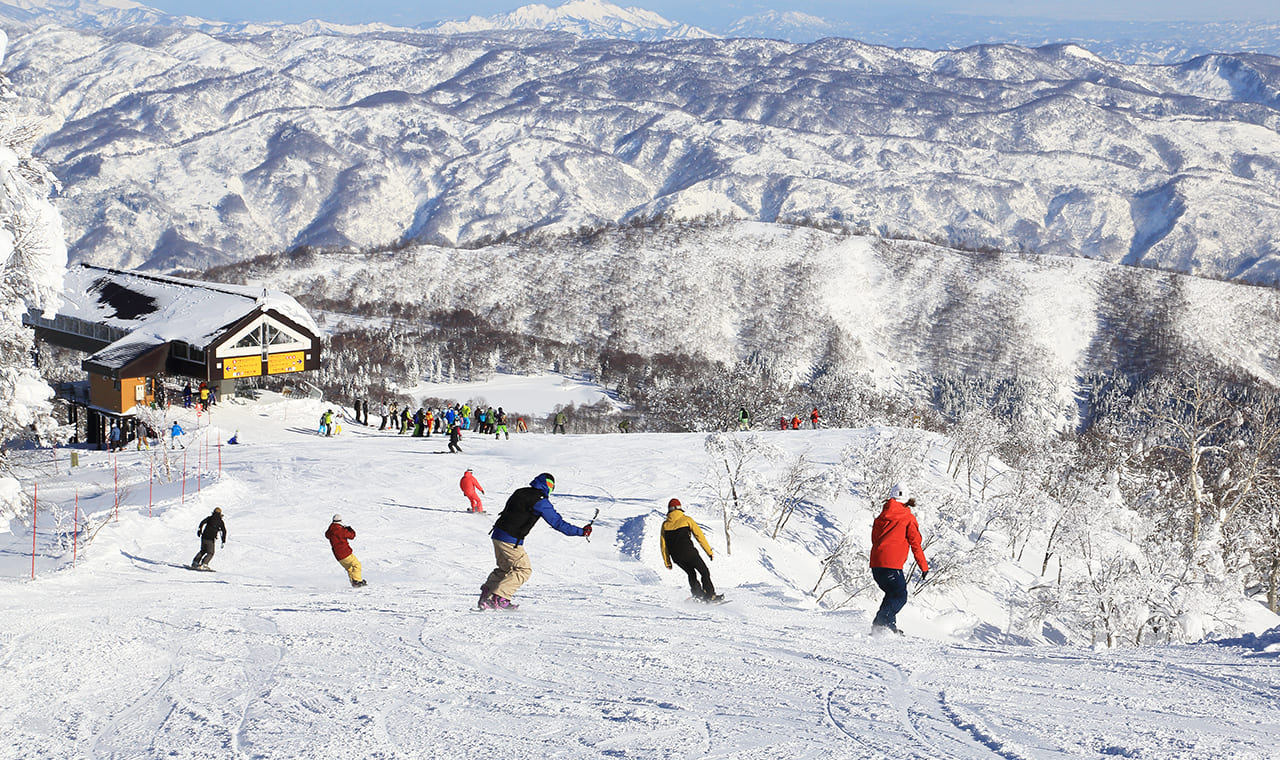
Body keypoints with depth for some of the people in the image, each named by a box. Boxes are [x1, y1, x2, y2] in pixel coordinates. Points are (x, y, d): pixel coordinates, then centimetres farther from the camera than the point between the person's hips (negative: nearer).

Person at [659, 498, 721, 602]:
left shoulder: (665, 524, 8)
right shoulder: (686, 519, -1)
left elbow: (663, 545, 11)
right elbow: (700, 536, -2)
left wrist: (667, 562, 20)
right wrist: (709, 552, 2)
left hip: (676, 557, 4)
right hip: (688, 552, -4)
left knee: (691, 574, 23)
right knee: (704, 572, 9)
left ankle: (698, 594, 13)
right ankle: (710, 595, 2)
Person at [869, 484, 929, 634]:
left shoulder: (881, 516, 16)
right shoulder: (908, 518, 1)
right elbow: (915, 544, 2)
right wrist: (924, 566, 9)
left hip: (875, 563, 6)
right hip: (892, 564, -6)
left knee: (892, 594, 20)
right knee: (900, 597, 1)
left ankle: (888, 625, 10)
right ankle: (881, 623, -16)